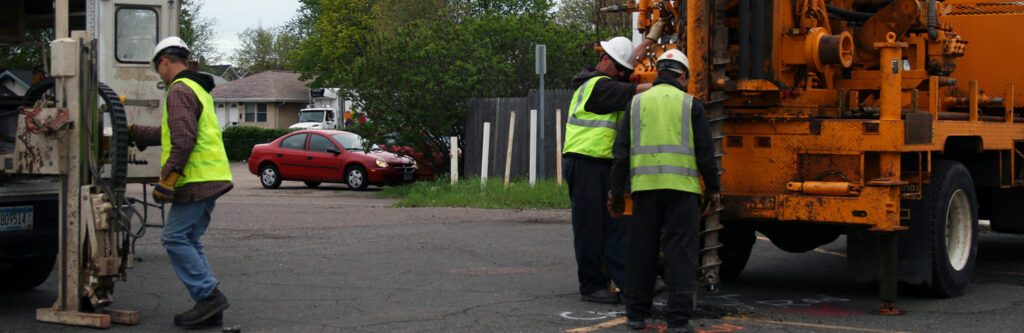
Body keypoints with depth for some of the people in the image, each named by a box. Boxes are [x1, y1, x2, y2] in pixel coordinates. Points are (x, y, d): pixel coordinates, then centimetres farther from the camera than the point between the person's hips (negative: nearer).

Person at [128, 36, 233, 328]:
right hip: (210, 178, 10)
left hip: (197, 181, -10)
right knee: (188, 241, 11)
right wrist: (133, 131, 39)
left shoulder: (179, 91, -10)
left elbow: (184, 140, -22)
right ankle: (210, 310, 8)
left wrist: (167, 179, -21)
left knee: (175, 238, -8)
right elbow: (171, 132, 33)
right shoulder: (197, 89, 24)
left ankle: (209, 296, -10)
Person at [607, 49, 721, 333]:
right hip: (682, 186, -2)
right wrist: (713, 189, 11)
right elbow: (705, 152, 2)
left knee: (641, 250, 9)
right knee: (681, 251, -1)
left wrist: (616, 192, 12)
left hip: (645, 186, 3)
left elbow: (621, 151, 9)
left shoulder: (637, 102, 12)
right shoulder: (690, 105, 4)